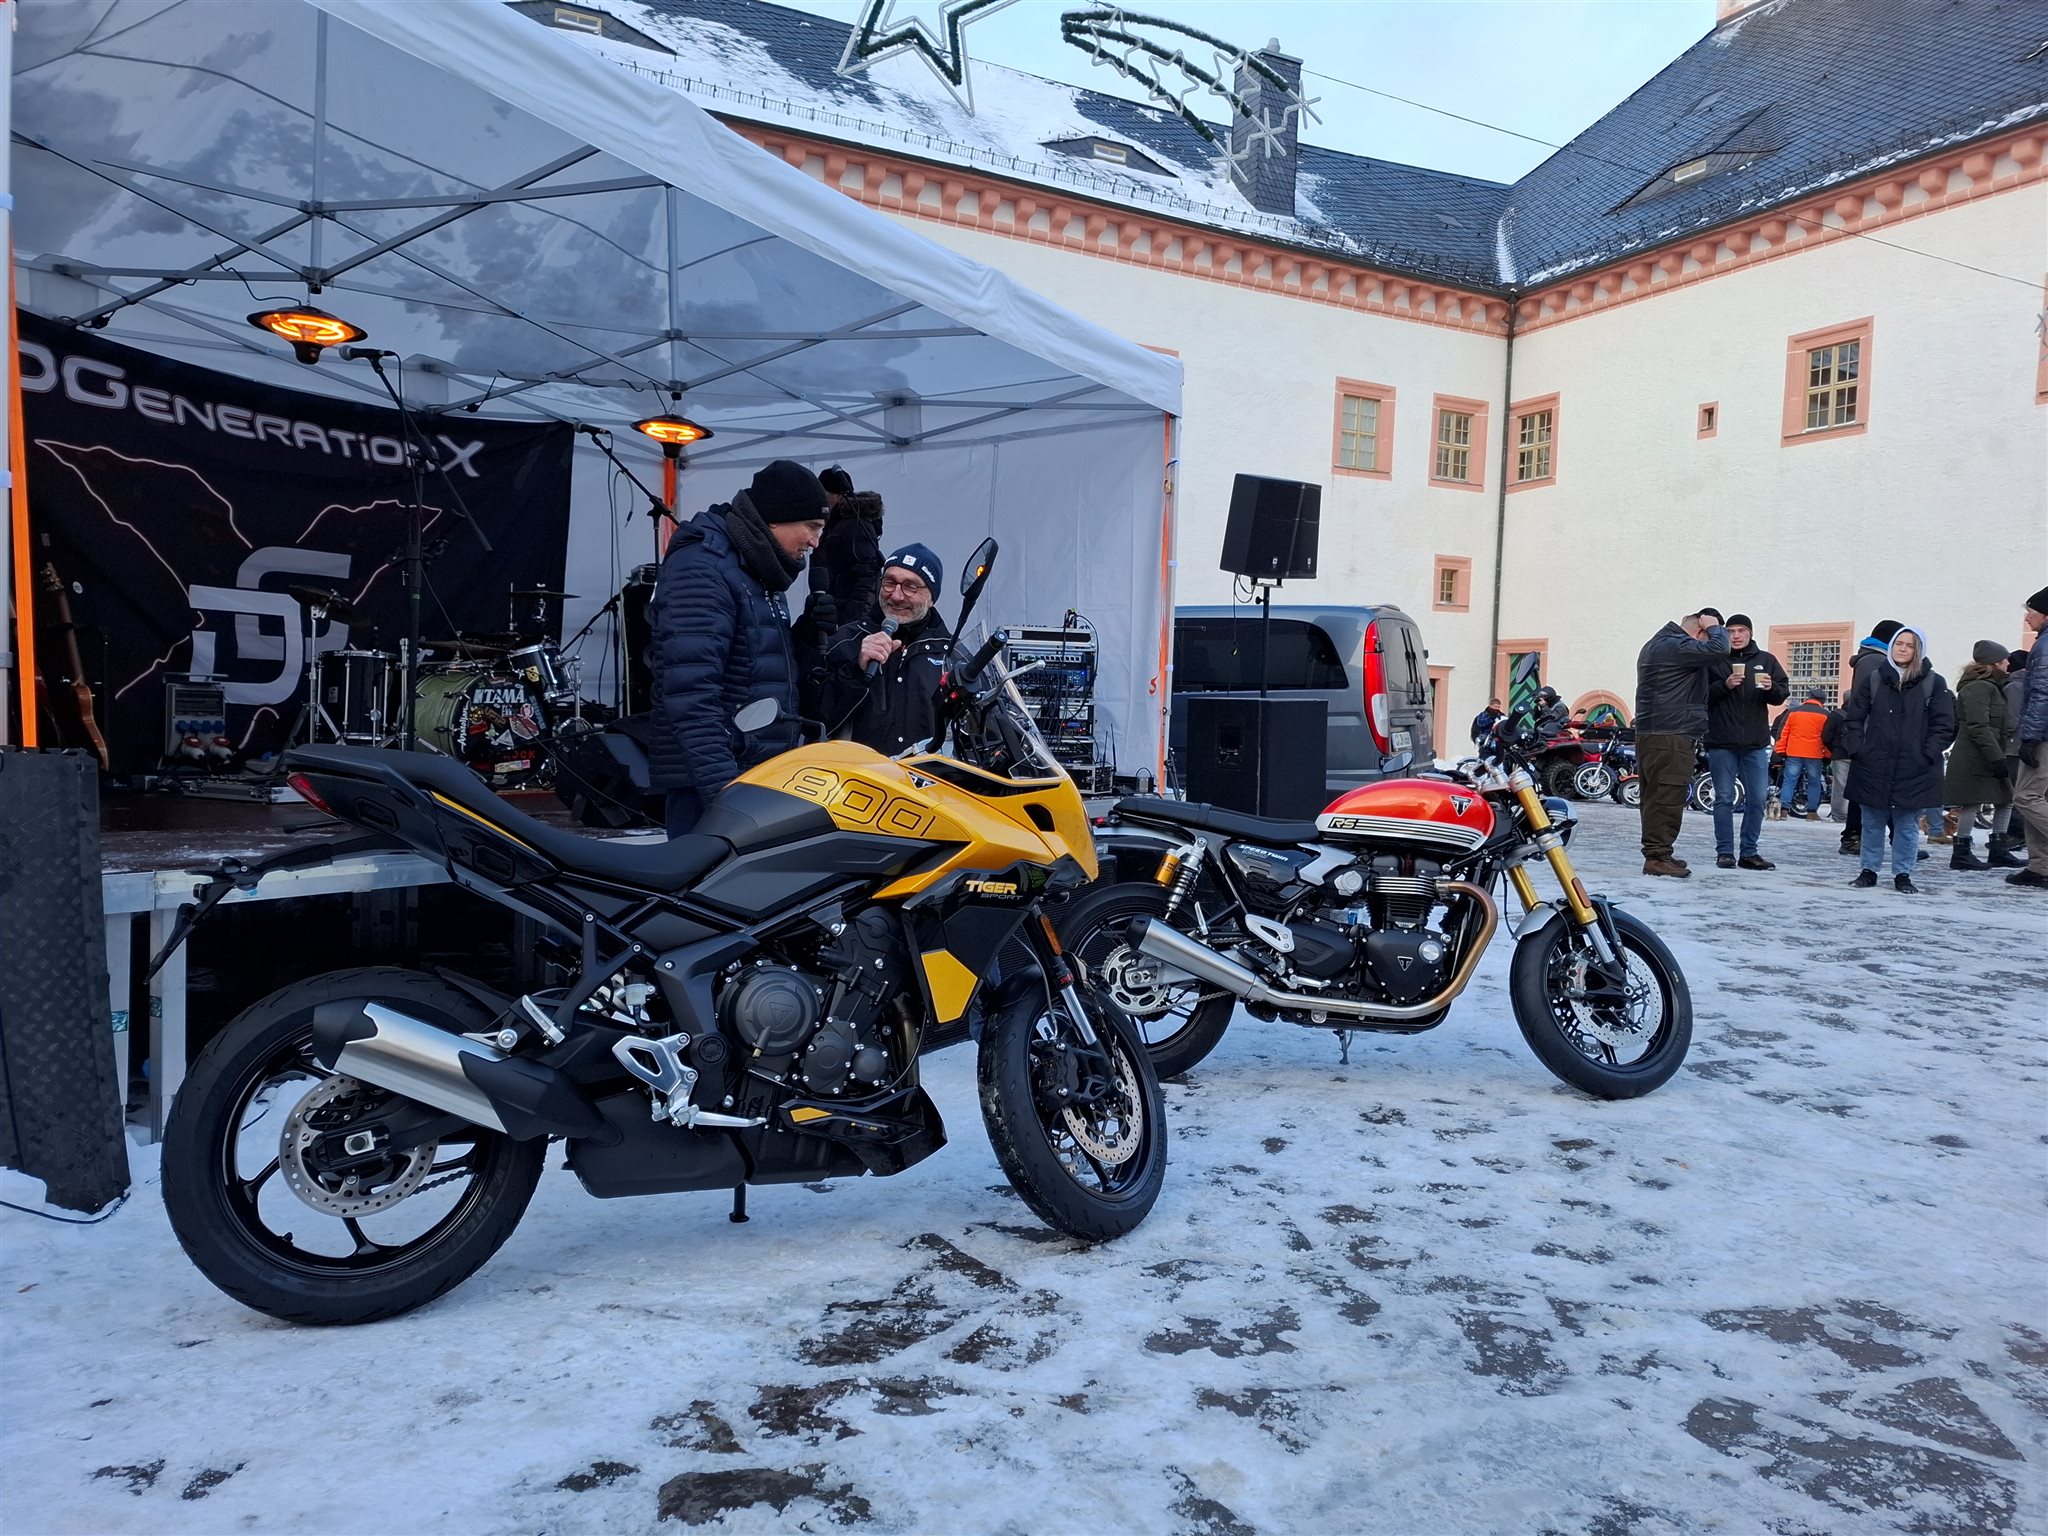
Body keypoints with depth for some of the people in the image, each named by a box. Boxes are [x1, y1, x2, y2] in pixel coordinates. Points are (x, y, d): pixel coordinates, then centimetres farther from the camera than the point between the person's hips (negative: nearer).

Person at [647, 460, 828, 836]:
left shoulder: (759, 573, 18)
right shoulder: (701, 569, -14)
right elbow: (691, 694, -24)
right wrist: (722, 787, -28)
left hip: (760, 774, 10)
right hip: (707, 783, -10)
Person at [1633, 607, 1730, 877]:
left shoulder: (1656, 644, 21)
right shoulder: (1676, 646, -14)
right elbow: (1717, 650, -23)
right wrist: (1715, 627, -4)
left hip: (1650, 733, 11)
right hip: (1672, 736, -11)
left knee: (1656, 795, 12)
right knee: (1668, 796, -9)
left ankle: (1657, 852, 18)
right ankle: (1657, 856, -10)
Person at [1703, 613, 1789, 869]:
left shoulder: (1766, 660, 9)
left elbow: (1784, 692, 7)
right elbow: (1702, 694, -4)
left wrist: (1772, 688, -14)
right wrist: (1725, 685, -20)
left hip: (1756, 744, 3)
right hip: (1722, 742, -3)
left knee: (1758, 798, 4)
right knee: (1724, 798, 1)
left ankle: (1749, 853, 14)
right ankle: (1725, 852, 6)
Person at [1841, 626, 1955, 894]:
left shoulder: (1934, 683, 2)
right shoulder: (1874, 680, 6)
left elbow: (1944, 726, 1)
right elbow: (1853, 718, 8)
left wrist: (1927, 755, -9)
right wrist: (1859, 750, -2)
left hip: (1914, 769, -1)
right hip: (1873, 768, 1)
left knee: (1907, 824, 3)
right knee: (1872, 822, 8)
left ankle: (1903, 875, 11)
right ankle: (1869, 870, 17)